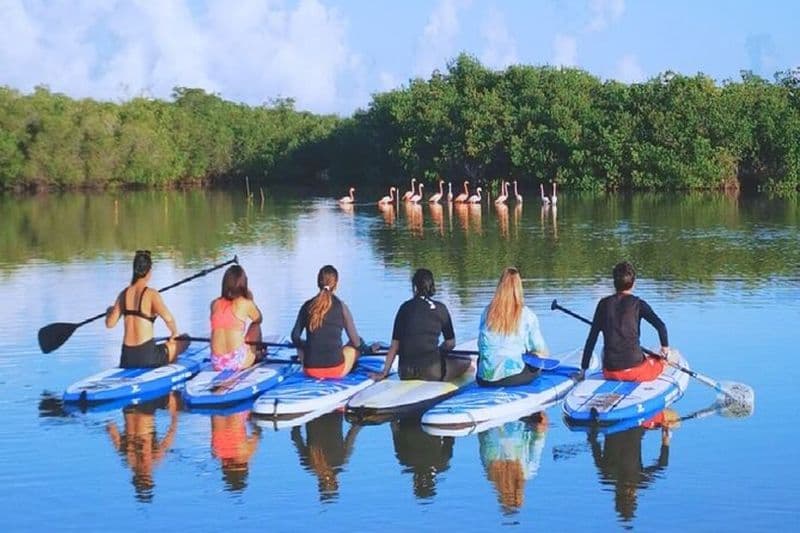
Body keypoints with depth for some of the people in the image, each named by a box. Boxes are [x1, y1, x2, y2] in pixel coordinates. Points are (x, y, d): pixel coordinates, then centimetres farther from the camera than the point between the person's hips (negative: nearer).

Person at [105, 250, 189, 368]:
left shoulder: (124, 294, 3)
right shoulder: (151, 294, -11)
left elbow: (109, 323, 5)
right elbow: (168, 318, -23)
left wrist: (109, 311, 27)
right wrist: (174, 333, -3)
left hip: (126, 359, 6)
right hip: (147, 356, -6)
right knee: (184, 341, 17)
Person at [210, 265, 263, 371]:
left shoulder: (215, 304, 6)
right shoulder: (246, 303, -4)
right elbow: (258, 319, 16)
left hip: (217, 365, 4)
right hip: (239, 362, -4)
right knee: (255, 326, 23)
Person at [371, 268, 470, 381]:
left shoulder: (405, 307, 5)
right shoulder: (440, 308, 1)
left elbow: (394, 345, 5)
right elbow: (450, 343, 8)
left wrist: (384, 372, 12)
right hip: (431, 372, -5)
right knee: (466, 362, 16)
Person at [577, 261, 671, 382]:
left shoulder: (604, 304, 4)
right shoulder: (637, 303, -3)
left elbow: (591, 339, 6)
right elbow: (660, 325, -13)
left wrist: (583, 370, 12)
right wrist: (665, 346, 7)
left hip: (610, 373, 0)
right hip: (635, 370, 0)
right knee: (663, 358, 29)